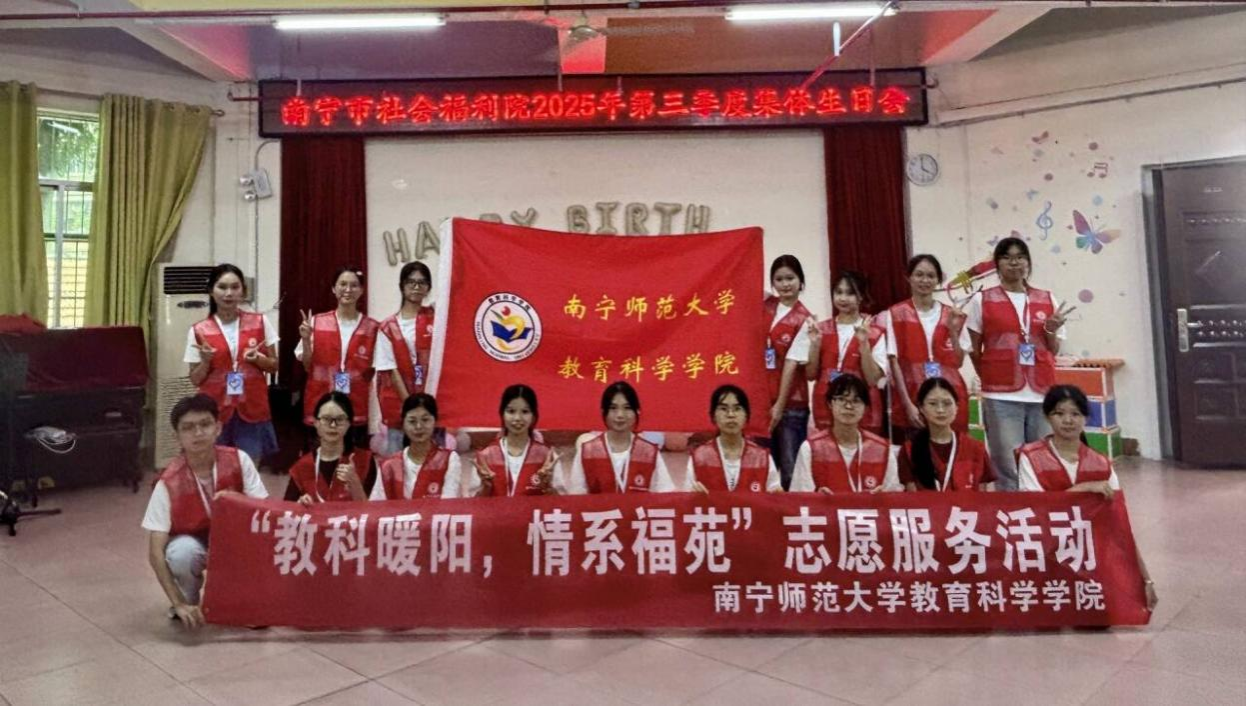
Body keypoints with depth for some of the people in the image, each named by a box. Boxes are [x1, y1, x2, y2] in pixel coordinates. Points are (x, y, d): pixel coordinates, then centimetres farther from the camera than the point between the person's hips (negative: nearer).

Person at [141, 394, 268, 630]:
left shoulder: (239, 461, -20)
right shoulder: (169, 482, -25)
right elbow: (155, 552, -25)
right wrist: (179, 604, -31)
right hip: (192, 544, -1)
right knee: (183, 551, -35)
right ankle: (188, 600, -3)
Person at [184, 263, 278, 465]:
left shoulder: (260, 322, 1)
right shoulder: (198, 331, 0)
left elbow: (274, 365, 9)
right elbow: (195, 380, 5)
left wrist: (258, 359, -11)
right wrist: (206, 361, -14)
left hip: (252, 410, 0)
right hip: (216, 412, 0)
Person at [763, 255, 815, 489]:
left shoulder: (804, 320, -7)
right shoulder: (764, 305, 6)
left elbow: (792, 363, -12)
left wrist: (780, 405, -14)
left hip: (790, 402, -4)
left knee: (790, 468, 1)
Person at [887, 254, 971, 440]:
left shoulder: (952, 315, 10)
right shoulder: (896, 314, -1)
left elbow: (958, 362, 9)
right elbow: (894, 363, -5)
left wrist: (953, 330, -4)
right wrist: (908, 404, -11)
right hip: (911, 401, -3)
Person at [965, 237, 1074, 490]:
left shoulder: (1047, 300, 10)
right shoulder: (982, 301, 2)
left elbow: (1053, 352, 13)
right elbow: (974, 350, 7)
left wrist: (1051, 329, -4)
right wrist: (992, 378, 3)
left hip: (1042, 394, 3)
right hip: (1001, 396, -3)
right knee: (1009, 470, -2)